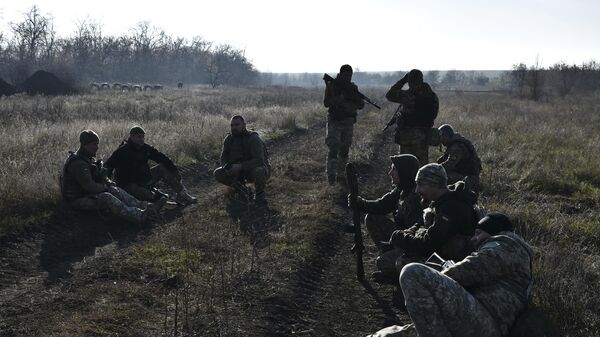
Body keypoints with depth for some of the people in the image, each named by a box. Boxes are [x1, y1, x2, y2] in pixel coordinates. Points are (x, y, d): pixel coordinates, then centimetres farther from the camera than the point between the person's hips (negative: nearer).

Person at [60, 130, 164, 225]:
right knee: (105, 198, -30)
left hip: (88, 193, 10)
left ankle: (144, 206, -18)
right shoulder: (78, 164, -23)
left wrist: (109, 183, 0)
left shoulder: (88, 159, 12)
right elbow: (90, 187, -27)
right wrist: (105, 186, -9)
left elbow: (99, 176, 21)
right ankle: (140, 217, -47)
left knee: (114, 190, -5)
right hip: (77, 199, -10)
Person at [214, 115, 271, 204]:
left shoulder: (253, 138, -20)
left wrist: (240, 166, -37)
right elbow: (223, 158, 2)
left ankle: (260, 193, -8)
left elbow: (259, 160, -29)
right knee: (218, 173, -13)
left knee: (259, 172, -40)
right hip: (238, 171, 5)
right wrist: (228, 167, -22)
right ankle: (239, 186, 10)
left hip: (255, 168, -5)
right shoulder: (228, 139, -2)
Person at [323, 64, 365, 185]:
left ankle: (340, 174, 22)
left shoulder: (353, 88, 5)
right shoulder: (331, 85, -5)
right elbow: (326, 103, -13)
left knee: (344, 150, 9)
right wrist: (338, 98, -29)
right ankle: (331, 176, -19)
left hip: (348, 122, 4)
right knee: (333, 148, -15)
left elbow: (361, 105, 2)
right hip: (334, 121, -4)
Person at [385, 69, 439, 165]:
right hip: (425, 135, 5)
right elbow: (433, 115, 11)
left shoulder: (407, 95, -14)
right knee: (423, 163, 13)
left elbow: (389, 95, 0)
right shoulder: (433, 96, 3)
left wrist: (403, 80, 5)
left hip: (408, 135, -5)